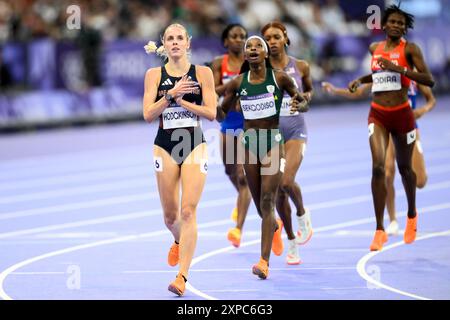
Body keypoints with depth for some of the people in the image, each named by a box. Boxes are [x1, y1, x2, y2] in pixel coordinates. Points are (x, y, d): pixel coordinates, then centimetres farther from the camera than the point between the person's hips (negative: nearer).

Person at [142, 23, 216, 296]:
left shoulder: (202, 73, 2)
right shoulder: (155, 75, 4)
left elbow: (211, 112, -4)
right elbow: (148, 114, -4)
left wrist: (180, 100, -12)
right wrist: (171, 95, -17)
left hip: (195, 145, -2)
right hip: (165, 147, 2)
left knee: (188, 211, -14)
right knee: (170, 215, 9)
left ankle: (182, 276, -17)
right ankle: (179, 242, 45)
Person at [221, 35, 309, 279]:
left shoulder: (279, 78, -5)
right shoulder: (238, 83, 1)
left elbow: (305, 102, 3)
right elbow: (222, 112, 10)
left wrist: (298, 106, -21)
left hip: (273, 143, -3)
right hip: (250, 144, 3)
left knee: (267, 201, -14)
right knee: (259, 204, 13)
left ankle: (264, 261, -18)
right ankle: (276, 227, 50)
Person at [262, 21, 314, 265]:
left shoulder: (300, 67, 0)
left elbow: (309, 89, 18)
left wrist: (306, 97, -4)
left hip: (295, 131, -1)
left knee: (286, 181, -23)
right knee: (278, 190, 1)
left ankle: (302, 214, 10)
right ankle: (292, 242, 17)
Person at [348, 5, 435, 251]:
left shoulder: (409, 49, -6)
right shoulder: (375, 48, 9)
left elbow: (429, 80, -15)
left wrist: (399, 69, -25)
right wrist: (359, 80, 11)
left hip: (401, 114, -2)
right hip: (378, 115, 2)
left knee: (404, 168, 13)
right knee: (378, 166, -15)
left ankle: (412, 216, 41)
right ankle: (380, 230, -14)